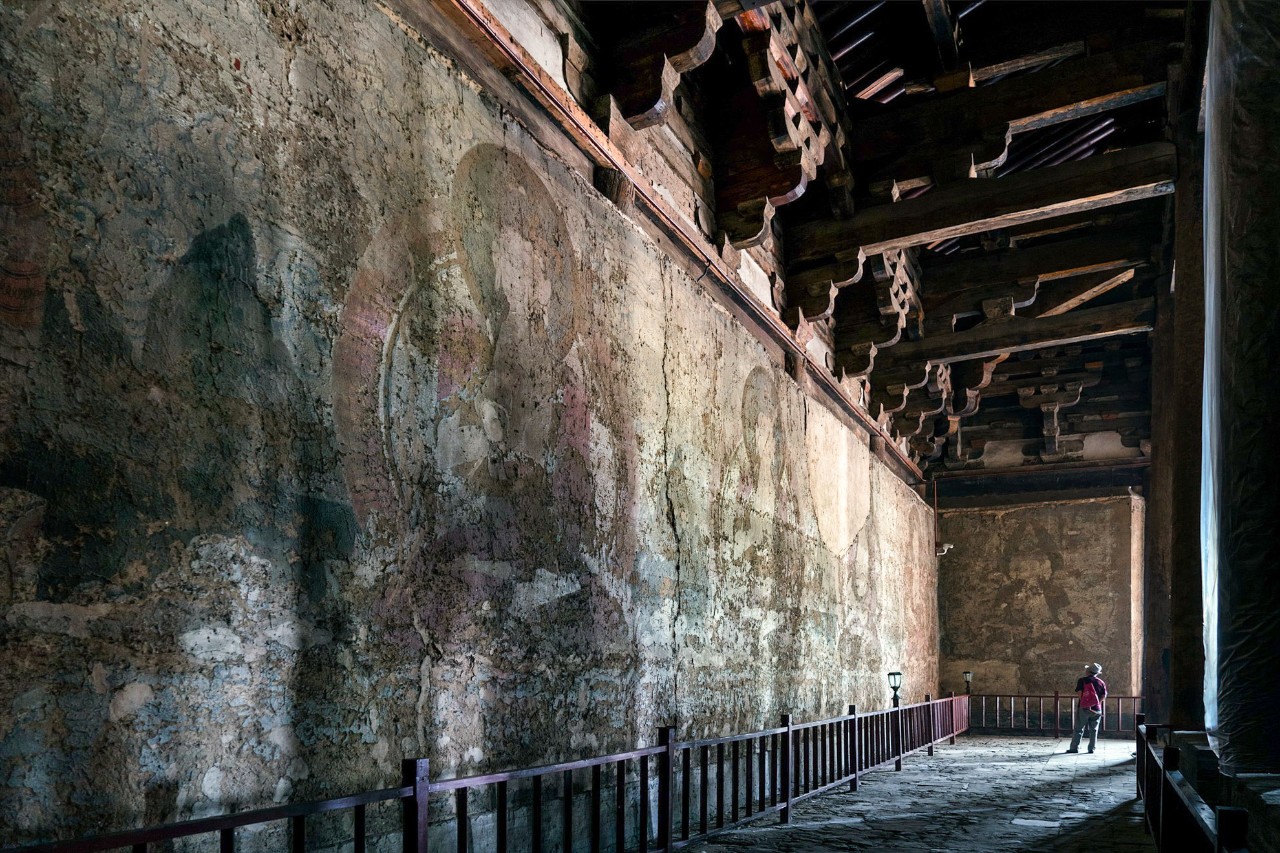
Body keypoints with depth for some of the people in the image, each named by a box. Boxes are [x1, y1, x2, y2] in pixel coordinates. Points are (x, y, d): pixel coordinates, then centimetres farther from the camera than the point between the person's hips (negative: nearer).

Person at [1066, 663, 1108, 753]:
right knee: (1093, 730, 11)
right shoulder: (1101, 682, 6)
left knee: (1078, 729, 4)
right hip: (1097, 709, 3)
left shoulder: (1082, 681, -5)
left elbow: (1080, 693, -13)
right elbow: (1104, 695, 2)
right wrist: (1097, 703, 4)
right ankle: (1092, 748, 10)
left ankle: (1074, 747, 4)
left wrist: (1085, 703, -9)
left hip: (1084, 708, -3)